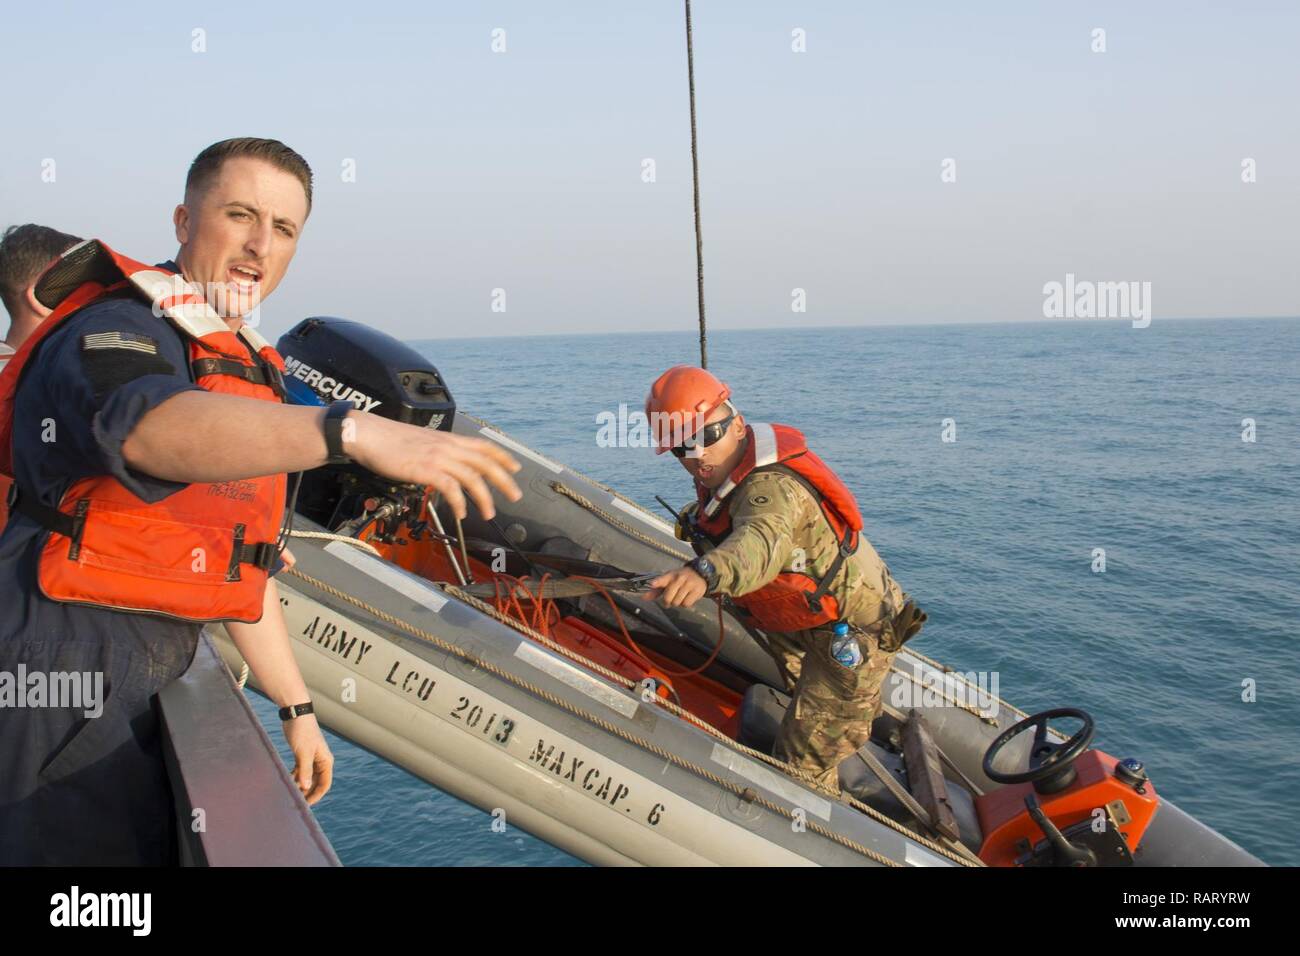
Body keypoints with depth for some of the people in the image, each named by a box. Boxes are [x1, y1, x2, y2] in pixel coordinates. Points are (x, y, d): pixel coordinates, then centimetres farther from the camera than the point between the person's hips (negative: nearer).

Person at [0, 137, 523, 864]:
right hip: (60, 666, -9)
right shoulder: (116, 332, -12)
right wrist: (351, 431, -54)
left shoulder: (250, 371, 17)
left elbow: (245, 568, 22)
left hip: (142, 685, 9)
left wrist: (297, 708, 21)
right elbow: (150, 427, -39)